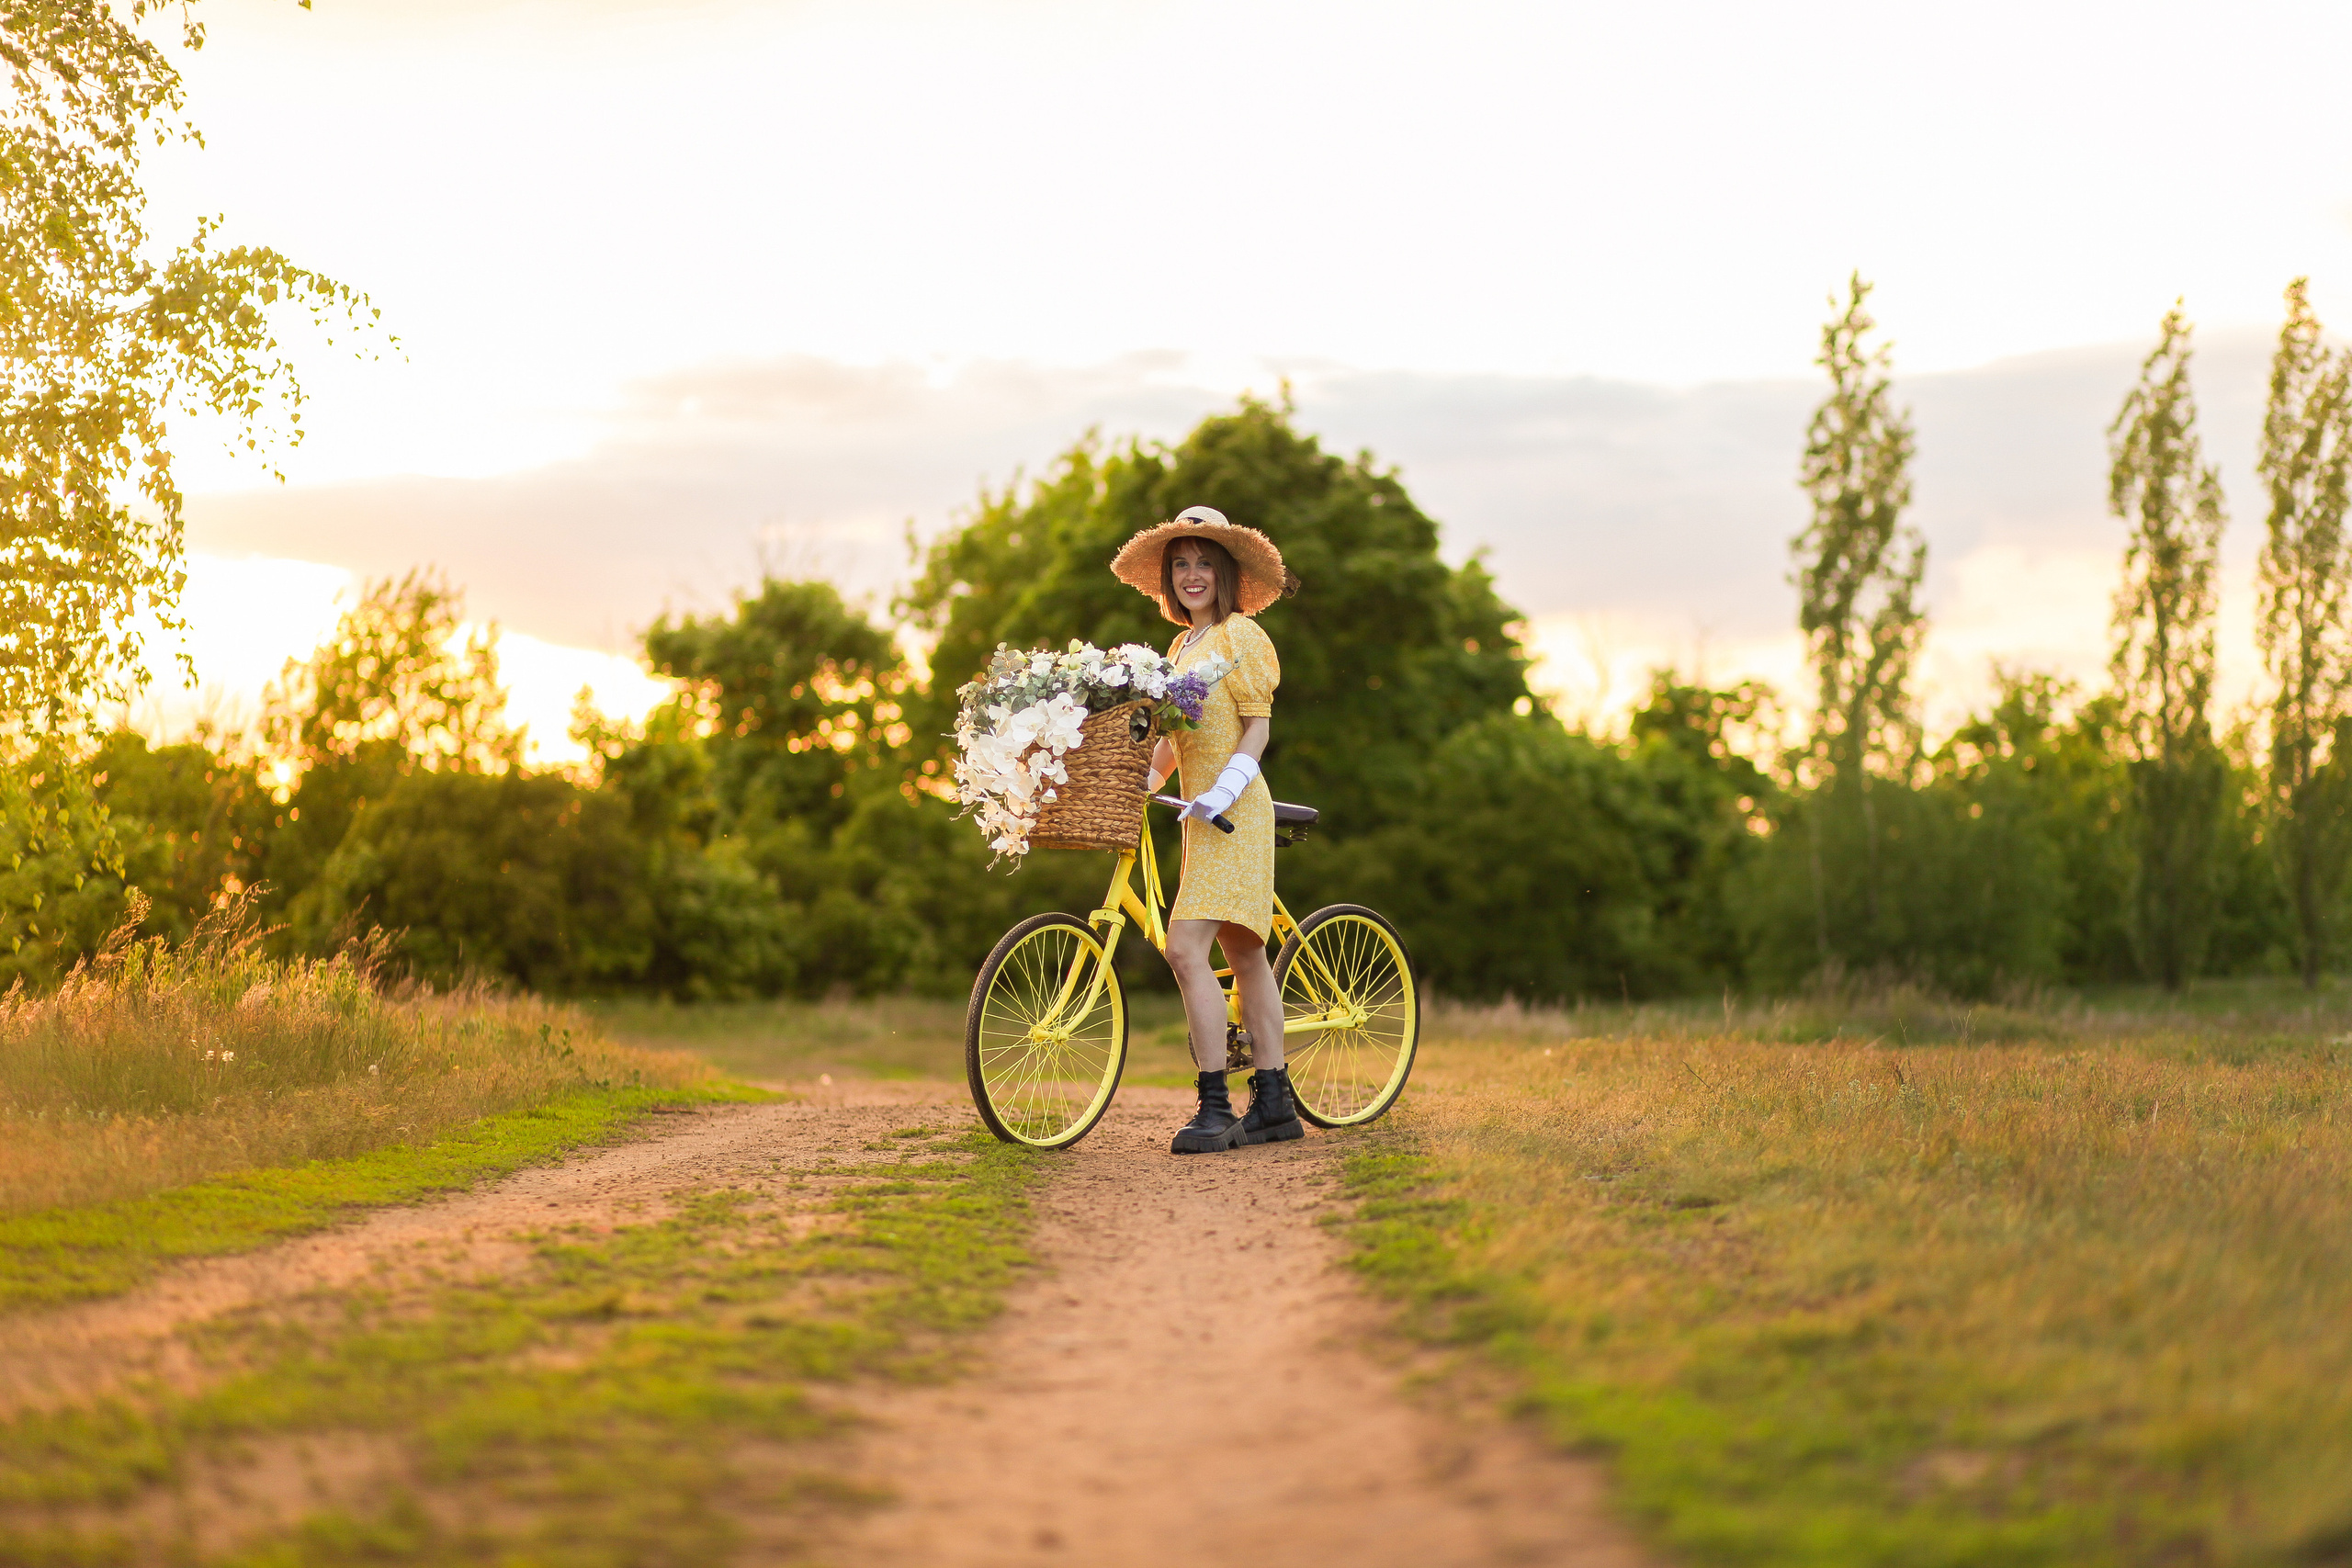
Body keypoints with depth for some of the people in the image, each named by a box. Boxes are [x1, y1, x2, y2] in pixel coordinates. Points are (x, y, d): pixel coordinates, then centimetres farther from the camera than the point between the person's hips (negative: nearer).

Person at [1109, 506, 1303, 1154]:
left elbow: (1258, 726, -11)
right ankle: (1275, 1105, 14)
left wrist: (1225, 788, -22)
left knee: (1186, 948, -18)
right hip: (1204, 812, 9)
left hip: (1232, 808, -9)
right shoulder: (1183, 645, 19)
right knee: (1244, 955, 10)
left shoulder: (1240, 634, -5)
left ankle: (1214, 1108, -17)